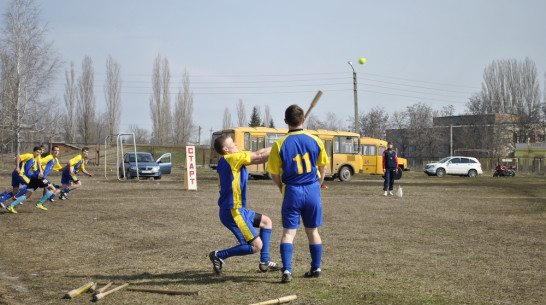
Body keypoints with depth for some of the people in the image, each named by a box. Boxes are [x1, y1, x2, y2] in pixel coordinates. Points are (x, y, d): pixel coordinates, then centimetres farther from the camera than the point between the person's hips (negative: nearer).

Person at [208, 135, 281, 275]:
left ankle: (265, 262, 20)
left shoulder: (226, 162, 12)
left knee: (266, 221, 21)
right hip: (232, 212, -10)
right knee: (256, 246, -7)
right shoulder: (231, 158, -15)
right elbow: (259, 155, -13)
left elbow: (257, 158, 13)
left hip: (237, 210, 10)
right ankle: (219, 255, 0)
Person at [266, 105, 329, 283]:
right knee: (312, 231, 15)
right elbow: (322, 167, 11)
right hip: (312, 191, 2)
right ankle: (316, 269, 23)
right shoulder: (315, 141, -2)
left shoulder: (280, 145, -9)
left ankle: (287, 270, -11)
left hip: (292, 192, -2)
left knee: (289, 233, 2)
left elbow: (274, 174, -4)